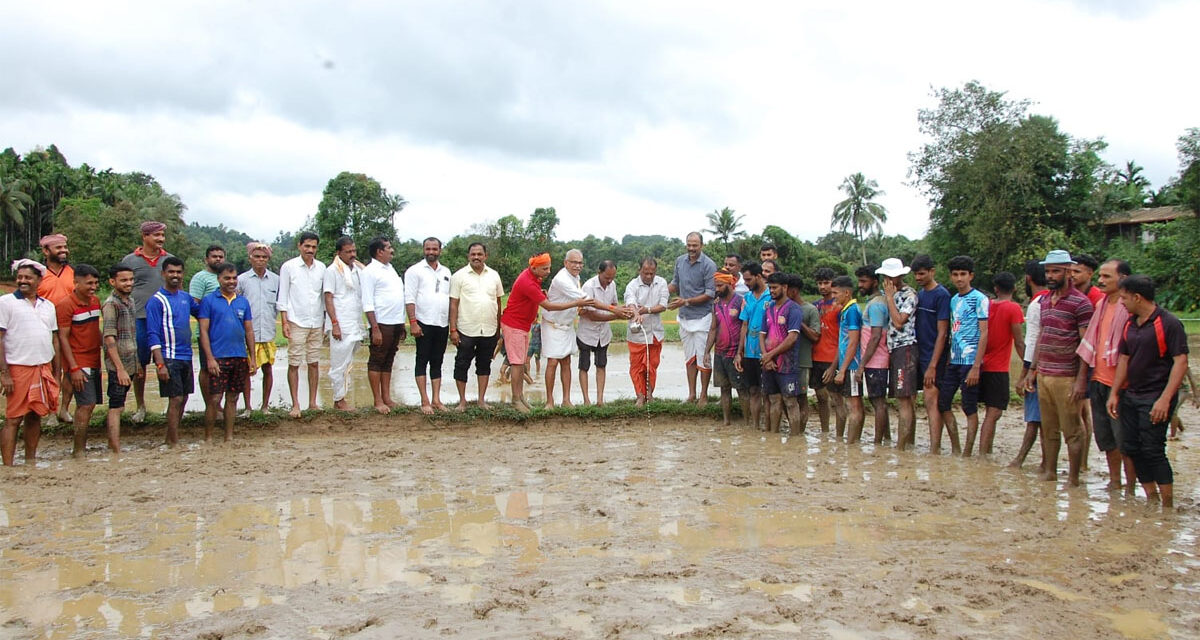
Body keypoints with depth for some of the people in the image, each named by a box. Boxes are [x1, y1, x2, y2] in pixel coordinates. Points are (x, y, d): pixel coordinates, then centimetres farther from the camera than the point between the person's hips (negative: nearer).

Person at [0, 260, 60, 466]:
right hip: (18, 369, -5)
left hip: (44, 369, 5)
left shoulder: (48, 306, 14)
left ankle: (30, 461, 20)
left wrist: (56, 373, 14)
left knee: (35, 416, 11)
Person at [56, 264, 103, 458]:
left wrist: (103, 354, 16)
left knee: (89, 404, 8)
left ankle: (82, 445, 16)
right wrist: (74, 368, -16)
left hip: (94, 362, 7)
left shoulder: (95, 301, 11)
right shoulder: (65, 305, -11)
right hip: (79, 364, -7)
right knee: (86, 404, -10)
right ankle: (79, 450, -4)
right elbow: (63, 338, -12)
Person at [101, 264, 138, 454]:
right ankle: (117, 452, -1)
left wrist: (137, 364, 20)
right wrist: (120, 369, -21)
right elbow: (109, 339, -18)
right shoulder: (111, 304, -13)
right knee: (116, 407, -3)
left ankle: (112, 444, 25)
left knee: (116, 406, 15)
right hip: (118, 366, -8)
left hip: (129, 364, 8)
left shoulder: (129, 301, 13)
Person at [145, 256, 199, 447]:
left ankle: (171, 437, 23)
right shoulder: (156, 301, -9)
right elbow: (152, 335, -13)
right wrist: (160, 364, -20)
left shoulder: (185, 297, 10)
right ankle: (174, 442, 3)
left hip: (186, 356, 7)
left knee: (183, 399, 11)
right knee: (175, 399, -5)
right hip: (169, 358, -7)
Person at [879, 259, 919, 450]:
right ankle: (910, 442, 16)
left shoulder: (909, 294, -8)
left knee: (904, 400, -10)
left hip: (905, 348, -9)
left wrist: (890, 297, -11)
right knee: (907, 400, 11)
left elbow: (899, 322, -17)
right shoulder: (889, 294, 16)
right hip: (893, 349, 9)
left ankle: (901, 446, -11)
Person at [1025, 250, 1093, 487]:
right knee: (1048, 429, 14)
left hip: (1066, 378, -7)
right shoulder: (1045, 300, 14)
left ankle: (1073, 478, 9)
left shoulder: (1080, 303, -9)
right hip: (1043, 375, 7)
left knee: (1071, 431, 1)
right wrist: (1032, 369, 17)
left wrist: (1081, 380, -17)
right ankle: (1049, 471, 23)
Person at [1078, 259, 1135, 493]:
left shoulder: (1130, 308, -13)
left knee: (1125, 440, -1)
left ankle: (1130, 488, 8)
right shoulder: (1101, 305, 12)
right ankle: (1114, 483, 26)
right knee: (1106, 438, 14)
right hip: (1099, 380, 8)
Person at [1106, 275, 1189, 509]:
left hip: (1155, 398, -8)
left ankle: (1168, 506, 1)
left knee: (1153, 450, -9)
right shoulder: (1130, 324, 10)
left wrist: (1165, 399, -22)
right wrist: (1114, 393, 11)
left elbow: (1181, 362, -16)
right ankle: (1152, 499, 20)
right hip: (1130, 395, 8)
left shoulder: (1169, 323, -12)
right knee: (1131, 448, 8)